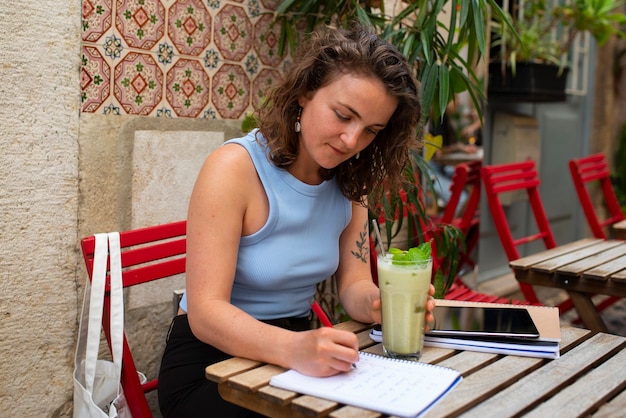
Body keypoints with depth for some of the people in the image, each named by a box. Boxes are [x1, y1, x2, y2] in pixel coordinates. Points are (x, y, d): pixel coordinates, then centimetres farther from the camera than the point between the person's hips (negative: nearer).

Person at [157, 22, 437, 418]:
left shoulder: (350, 181, 1)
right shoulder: (235, 168, -19)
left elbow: (353, 283, -1)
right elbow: (206, 312, -24)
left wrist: (379, 302, -24)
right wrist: (293, 349, -41)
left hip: (301, 345, 6)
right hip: (212, 362, -5)